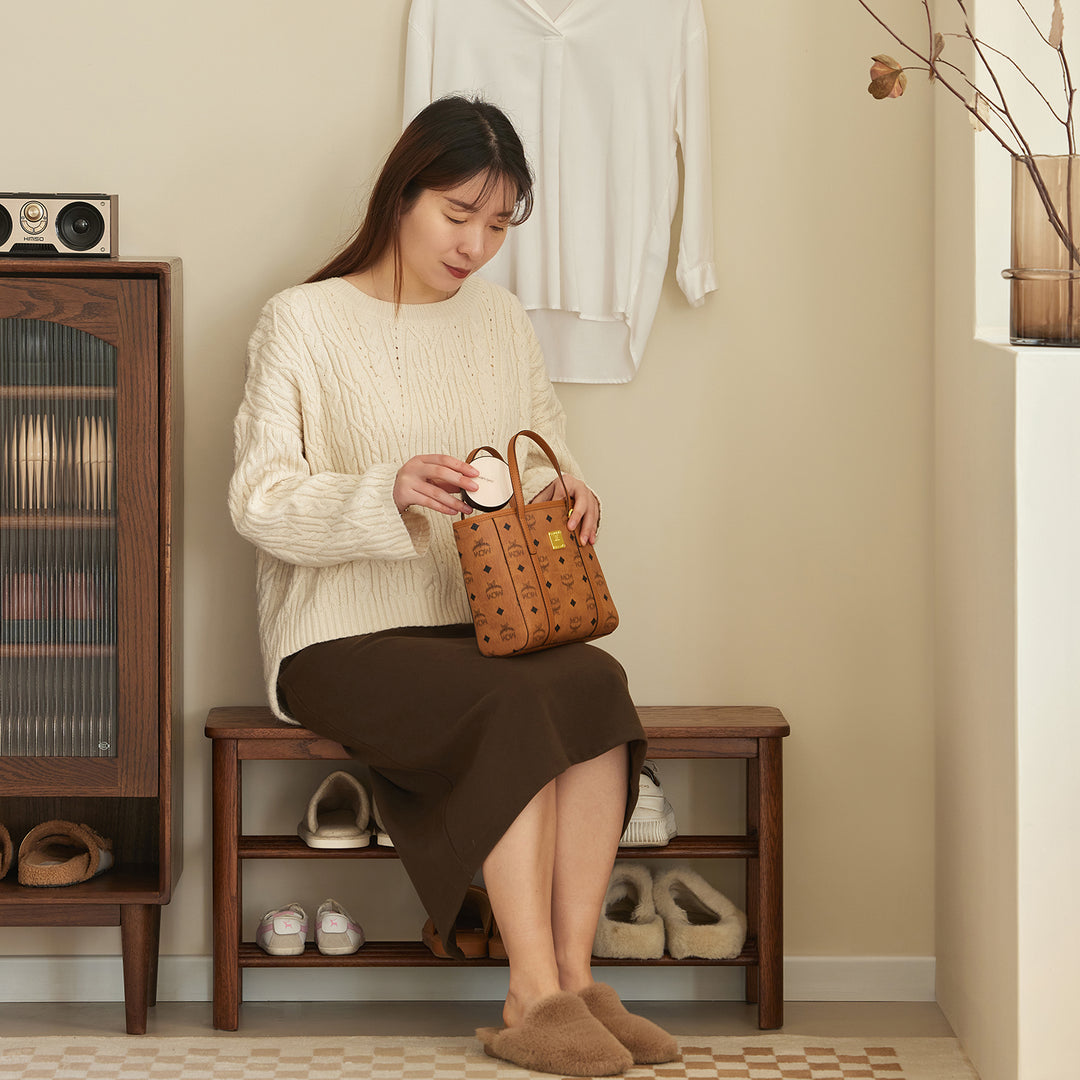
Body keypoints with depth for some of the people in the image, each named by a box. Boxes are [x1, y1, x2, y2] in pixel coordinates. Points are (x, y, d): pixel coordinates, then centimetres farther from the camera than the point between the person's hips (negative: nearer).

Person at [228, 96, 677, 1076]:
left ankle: (574, 977, -26)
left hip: (483, 626, 5)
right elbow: (259, 500, -9)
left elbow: (552, 464, 19)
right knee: (519, 703, -32)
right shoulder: (304, 321, -1)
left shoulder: (501, 322, 16)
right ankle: (534, 999, -29)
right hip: (345, 638, -5)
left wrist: (567, 495, -7)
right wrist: (388, 492, -27)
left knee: (595, 680, -28)